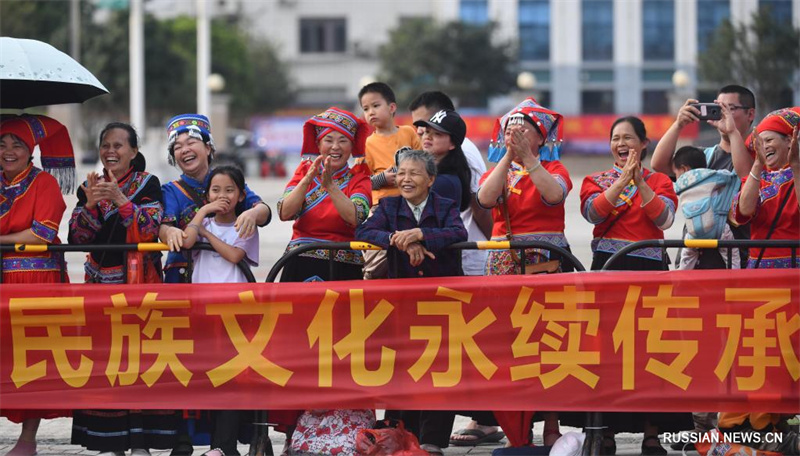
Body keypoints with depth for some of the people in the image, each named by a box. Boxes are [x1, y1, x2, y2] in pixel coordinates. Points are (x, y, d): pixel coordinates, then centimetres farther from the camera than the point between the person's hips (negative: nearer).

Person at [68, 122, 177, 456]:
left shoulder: (147, 184, 0)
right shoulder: (89, 187, 10)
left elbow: (149, 230, -13)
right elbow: (77, 237, 1)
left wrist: (120, 200, -23)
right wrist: (90, 204, -15)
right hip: (100, 281, 3)